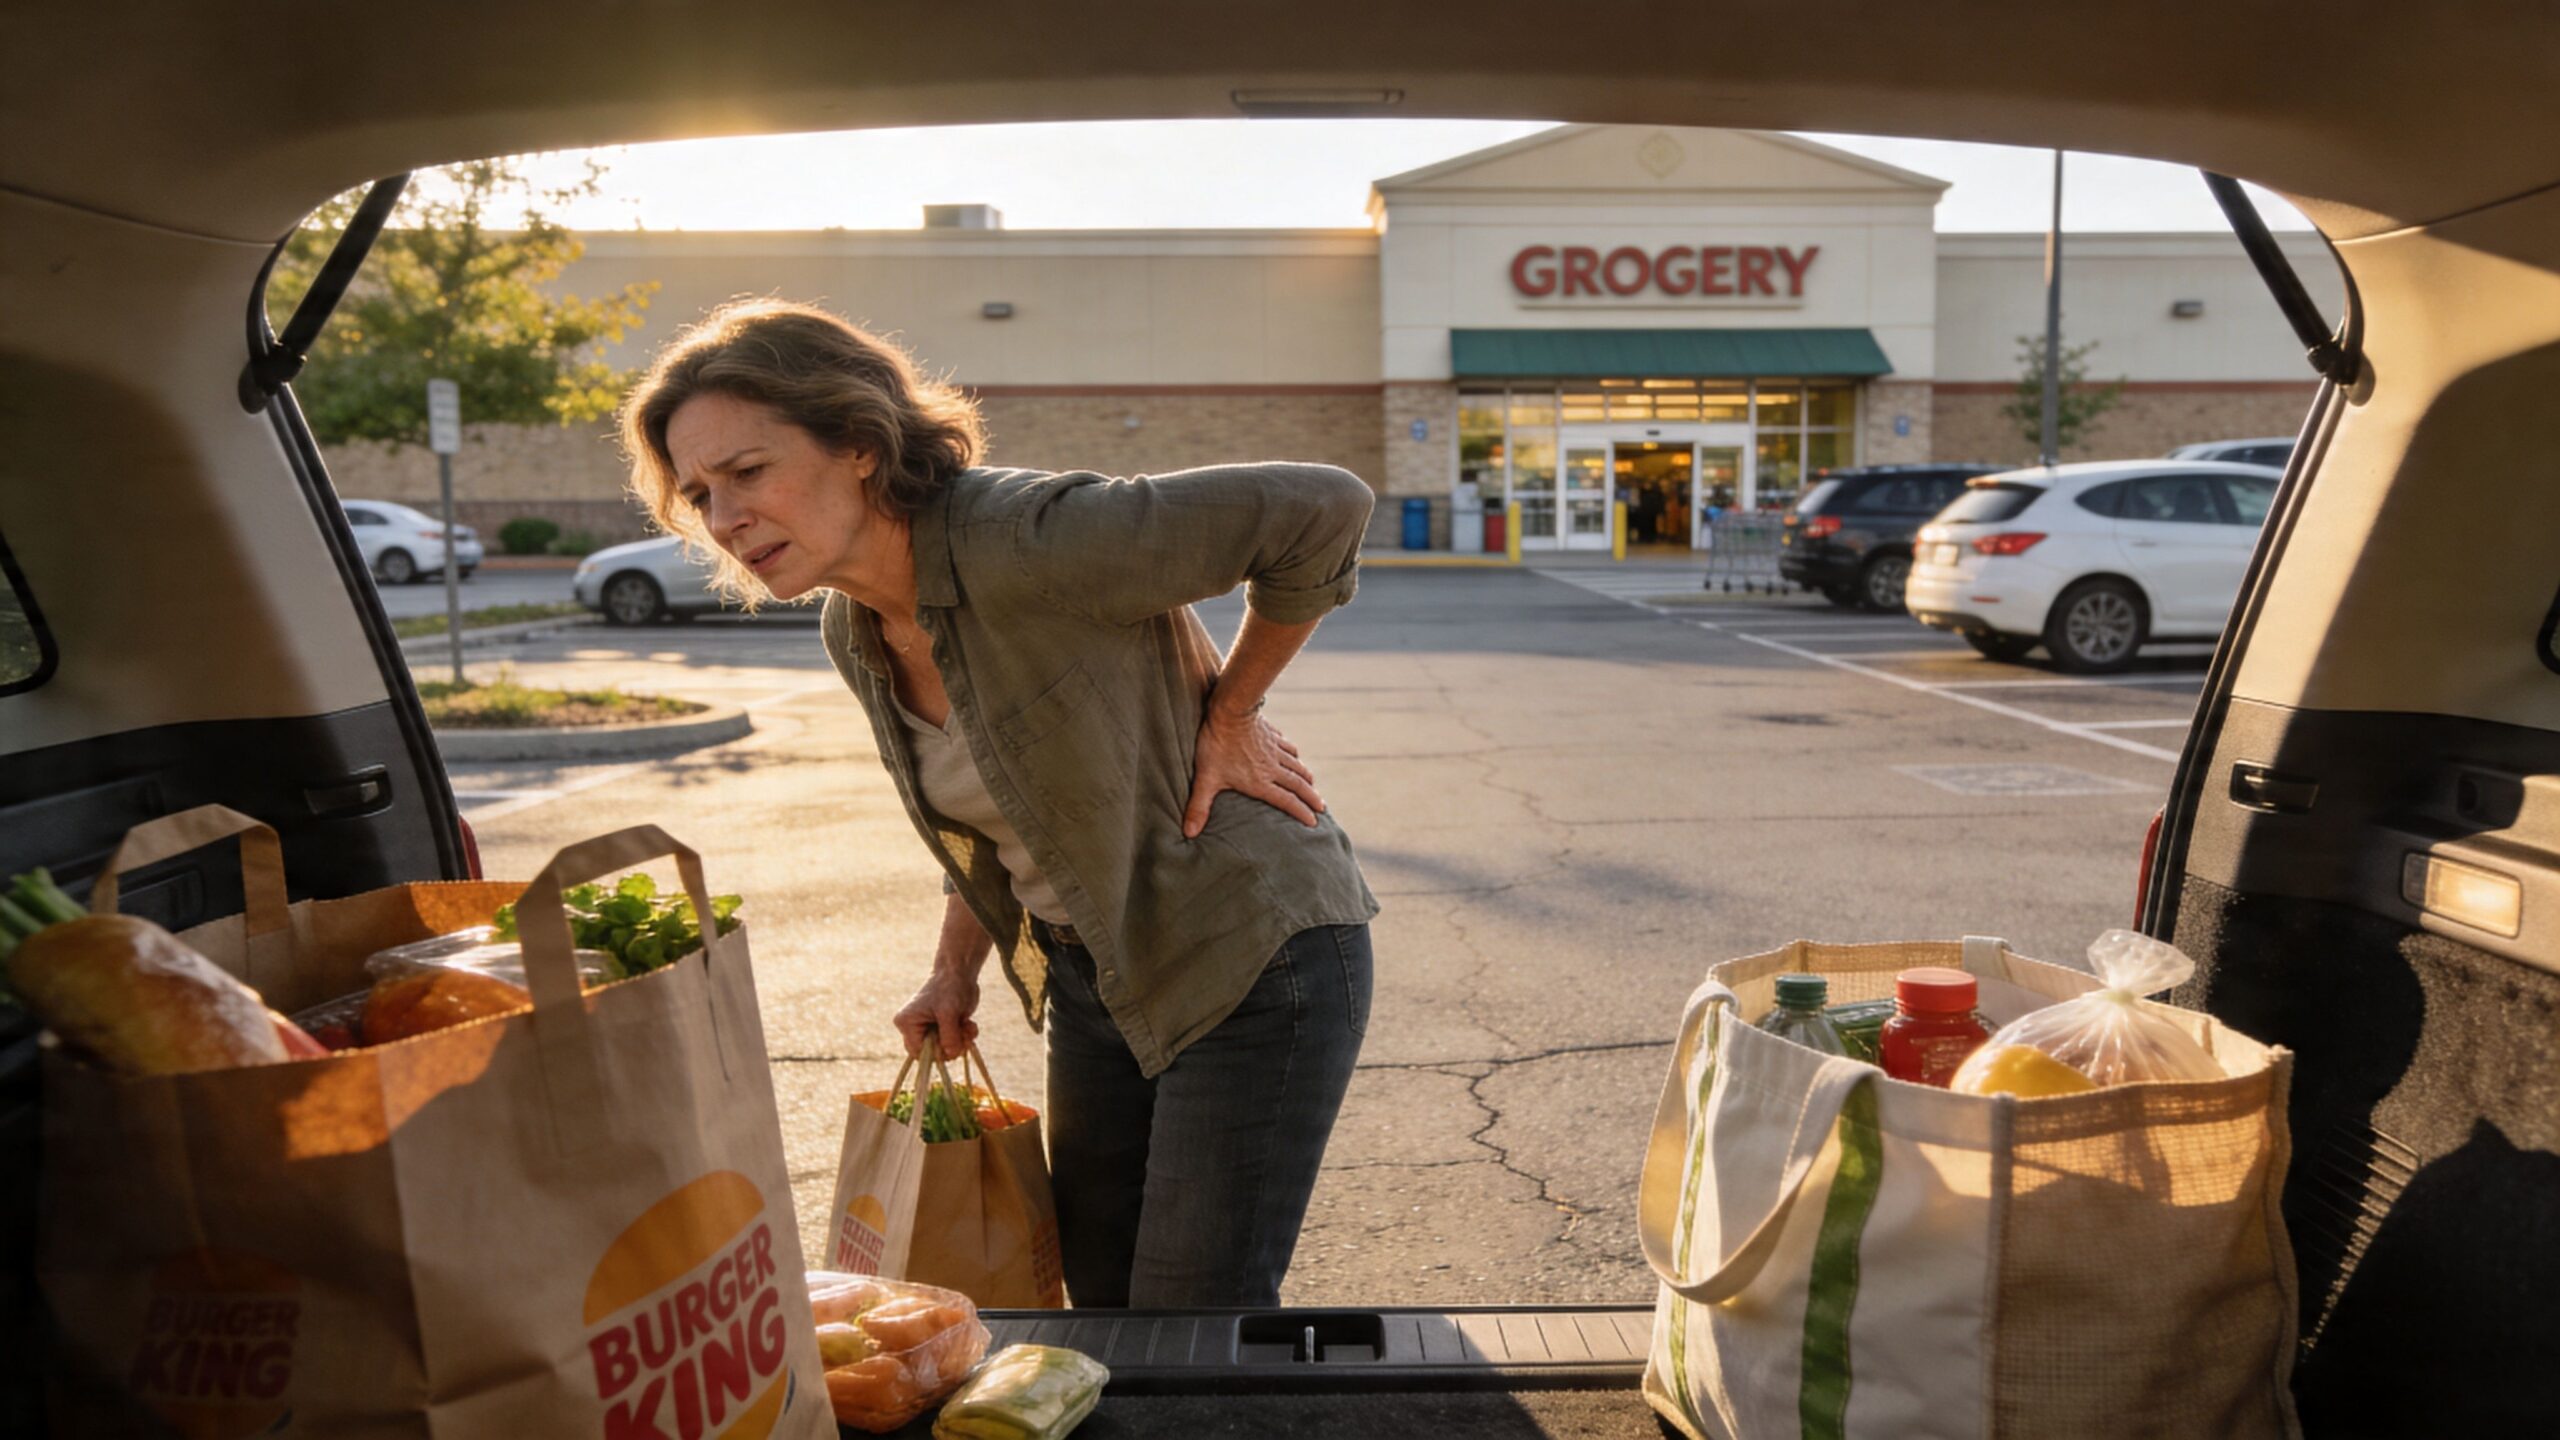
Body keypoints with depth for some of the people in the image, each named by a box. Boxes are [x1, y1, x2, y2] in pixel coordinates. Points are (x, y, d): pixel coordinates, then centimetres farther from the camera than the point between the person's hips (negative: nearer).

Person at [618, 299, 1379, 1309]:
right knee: (1103, 1312, 18)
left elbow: (1323, 506, -25)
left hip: (1254, 958, -8)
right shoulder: (854, 632, 1)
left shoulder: (1022, 544, -27)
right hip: (1097, 976, 8)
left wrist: (1229, 713, -15)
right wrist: (955, 971, 12)